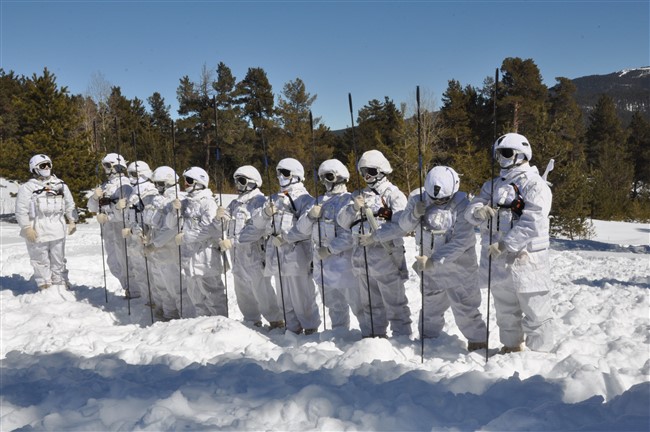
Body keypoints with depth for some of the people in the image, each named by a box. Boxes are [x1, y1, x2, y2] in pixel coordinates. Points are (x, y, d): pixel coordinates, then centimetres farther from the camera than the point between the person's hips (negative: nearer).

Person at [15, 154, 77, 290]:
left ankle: (61, 285, 22)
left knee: (59, 261, 12)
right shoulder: (27, 188, -4)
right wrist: (27, 228, -12)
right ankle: (45, 286, 13)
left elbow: (70, 205, 17)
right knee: (41, 262, 4)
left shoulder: (60, 185, 11)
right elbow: (21, 211, -7)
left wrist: (72, 221, 11)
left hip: (57, 231, 4)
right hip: (37, 233, -4)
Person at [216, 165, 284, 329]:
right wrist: (219, 217, -9)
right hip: (237, 256, 8)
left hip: (254, 255, -8)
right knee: (243, 292, 15)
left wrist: (233, 241, -25)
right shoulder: (235, 203, 15)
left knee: (261, 291, -4)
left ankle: (276, 322, 9)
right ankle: (252, 322, 29)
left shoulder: (259, 201, -10)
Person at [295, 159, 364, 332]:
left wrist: (330, 249, -18)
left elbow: (352, 235, -18)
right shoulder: (319, 201, 14)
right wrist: (310, 215, -9)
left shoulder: (349, 200, -8)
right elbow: (302, 229, 9)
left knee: (358, 305, -3)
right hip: (322, 265, 7)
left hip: (343, 262, -7)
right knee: (335, 307, 18)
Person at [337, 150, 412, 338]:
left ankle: (402, 337, 8)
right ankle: (373, 335, 27)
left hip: (386, 257, -6)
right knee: (370, 303, 16)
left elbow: (401, 226, -16)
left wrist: (375, 236, -19)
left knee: (394, 302, 0)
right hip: (362, 257, 6)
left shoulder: (393, 194, -4)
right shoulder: (360, 195, 13)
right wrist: (354, 208, -12)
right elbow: (342, 221, 6)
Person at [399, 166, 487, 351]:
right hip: (429, 266, 4)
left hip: (458, 265, -4)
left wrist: (434, 261, -31)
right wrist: (414, 214, -24)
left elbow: (461, 242, -26)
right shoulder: (418, 197, -9)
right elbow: (404, 225, -2)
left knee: (465, 309, 7)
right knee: (430, 307, 21)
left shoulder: (461, 205, -22)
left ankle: (478, 342, 27)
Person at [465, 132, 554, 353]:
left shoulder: (534, 184, -7)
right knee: (505, 310, 18)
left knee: (534, 312, 0)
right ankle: (511, 347, 34)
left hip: (526, 259, -6)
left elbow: (532, 223, -18)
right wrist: (478, 211, -19)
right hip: (498, 260, 7)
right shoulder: (493, 185, 14)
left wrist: (506, 245, -23)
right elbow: (471, 209, 5)